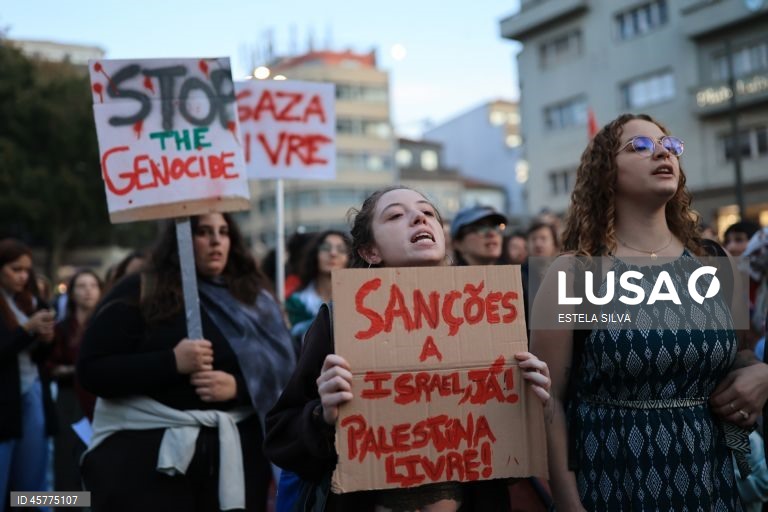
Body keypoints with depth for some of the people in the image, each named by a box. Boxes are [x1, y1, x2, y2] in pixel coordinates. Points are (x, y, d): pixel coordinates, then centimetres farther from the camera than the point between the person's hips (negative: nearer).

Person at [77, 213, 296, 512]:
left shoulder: (250, 298, 10)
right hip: (146, 454, -3)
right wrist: (172, 362, -18)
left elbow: (280, 372, 6)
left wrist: (238, 386, -15)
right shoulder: (138, 294, 0)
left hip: (233, 454, 3)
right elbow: (91, 372, -8)